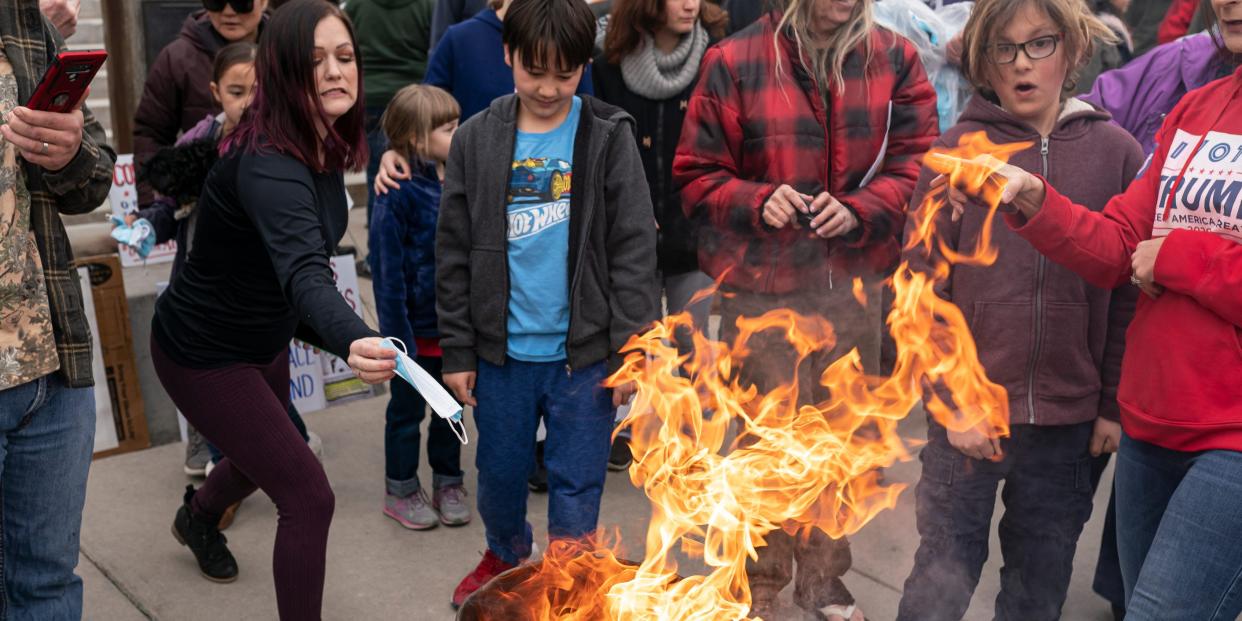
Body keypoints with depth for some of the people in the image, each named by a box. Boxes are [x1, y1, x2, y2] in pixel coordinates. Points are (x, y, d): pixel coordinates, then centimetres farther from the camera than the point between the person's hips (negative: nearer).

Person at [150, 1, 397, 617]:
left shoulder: (326, 146, -9)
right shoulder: (266, 166, -36)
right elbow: (303, 271, -53)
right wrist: (354, 341, -71)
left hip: (265, 340, 9)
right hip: (204, 352, -9)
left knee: (261, 456, 33)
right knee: (308, 496, -12)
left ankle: (197, 517, 68)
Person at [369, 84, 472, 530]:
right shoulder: (398, 195, -19)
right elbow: (388, 273, -17)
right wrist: (397, 335, -17)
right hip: (417, 327, -5)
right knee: (407, 410, 13)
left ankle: (448, 484, 35)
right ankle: (401, 490, 29)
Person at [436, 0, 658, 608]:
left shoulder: (609, 137, -5)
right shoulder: (475, 140, 0)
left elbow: (635, 251, -5)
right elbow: (454, 254, 3)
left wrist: (629, 350, -9)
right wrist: (457, 350, 2)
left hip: (584, 352, -2)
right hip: (501, 350, 2)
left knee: (576, 486, 6)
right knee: (499, 473, 18)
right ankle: (506, 556, 45)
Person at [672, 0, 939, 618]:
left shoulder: (894, 59, 3)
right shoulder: (734, 62, -6)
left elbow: (914, 163, 3)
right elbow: (697, 177, 0)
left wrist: (858, 209, -14)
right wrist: (757, 201, -18)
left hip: (853, 287, 3)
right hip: (760, 288, -3)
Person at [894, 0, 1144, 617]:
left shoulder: (1116, 153, 0)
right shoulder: (955, 151, -3)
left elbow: (1129, 293, 3)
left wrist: (1115, 404, 2)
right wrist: (951, 401, -8)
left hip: (1068, 420, 2)